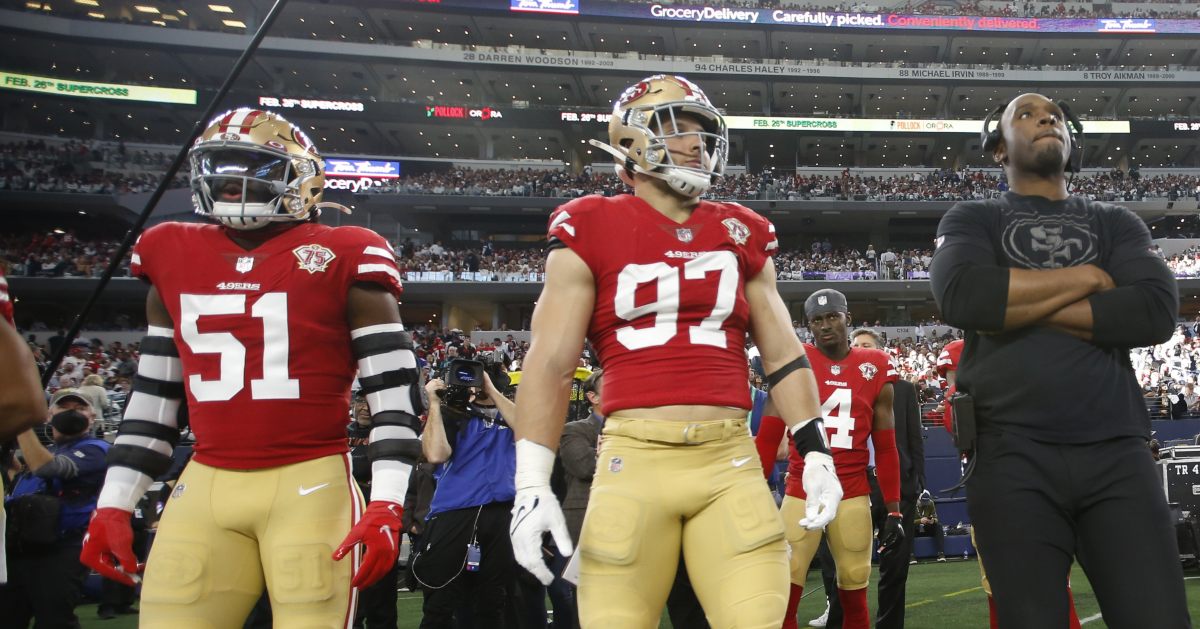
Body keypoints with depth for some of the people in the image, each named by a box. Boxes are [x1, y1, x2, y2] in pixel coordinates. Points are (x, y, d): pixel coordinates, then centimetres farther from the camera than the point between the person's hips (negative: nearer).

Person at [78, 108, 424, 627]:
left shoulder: (343, 259, -1)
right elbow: (154, 395, 19)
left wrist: (386, 503, -12)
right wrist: (114, 504, 16)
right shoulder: (174, 258, 13)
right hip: (204, 488, 4)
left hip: (309, 485, -4)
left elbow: (393, 388, -3)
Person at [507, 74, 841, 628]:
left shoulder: (741, 235, 16)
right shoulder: (592, 232, 5)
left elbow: (783, 356, 17)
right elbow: (551, 363, 1)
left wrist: (816, 454, 9)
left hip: (730, 458, 3)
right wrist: (532, 483, -5)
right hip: (634, 457, -3)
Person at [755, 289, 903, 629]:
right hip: (801, 493, -1)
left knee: (854, 594, 6)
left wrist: (894, 511, 5)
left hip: (853, 495, 1)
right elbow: (768, 438, 1)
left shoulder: (875, 370, 5)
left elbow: (886, 449, 9)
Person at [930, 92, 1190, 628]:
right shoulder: (973, 220, 12)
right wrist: (1085, 278, -2)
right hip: (1014, 453, -2)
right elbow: (960, 296, -11)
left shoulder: (1115, 224, 19)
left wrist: (1017, 308, -5)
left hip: (1117, 450, 2)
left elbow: (1157, 312, -2)